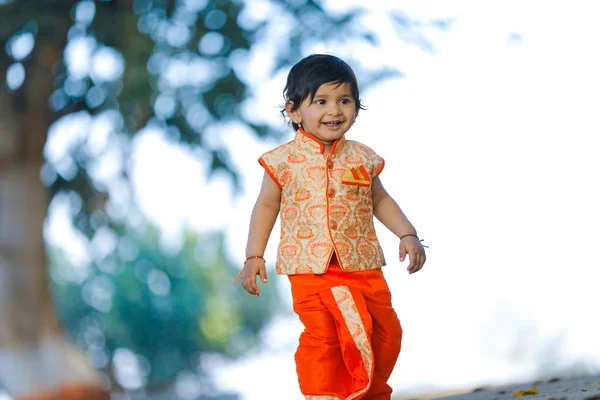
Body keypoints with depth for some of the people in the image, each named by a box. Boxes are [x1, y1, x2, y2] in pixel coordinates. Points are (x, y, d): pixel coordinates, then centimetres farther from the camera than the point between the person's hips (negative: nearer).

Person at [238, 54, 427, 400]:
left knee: (386, 332, 7)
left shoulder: (363, 158, 4)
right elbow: (267, 206, 5)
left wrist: (408, 235, 6)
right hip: (310, 269, -3)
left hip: (363, 266, 3)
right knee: (322, 336, -10)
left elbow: (380, 200, 16)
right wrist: (254, 256, 0)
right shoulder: (284, 160, -3)